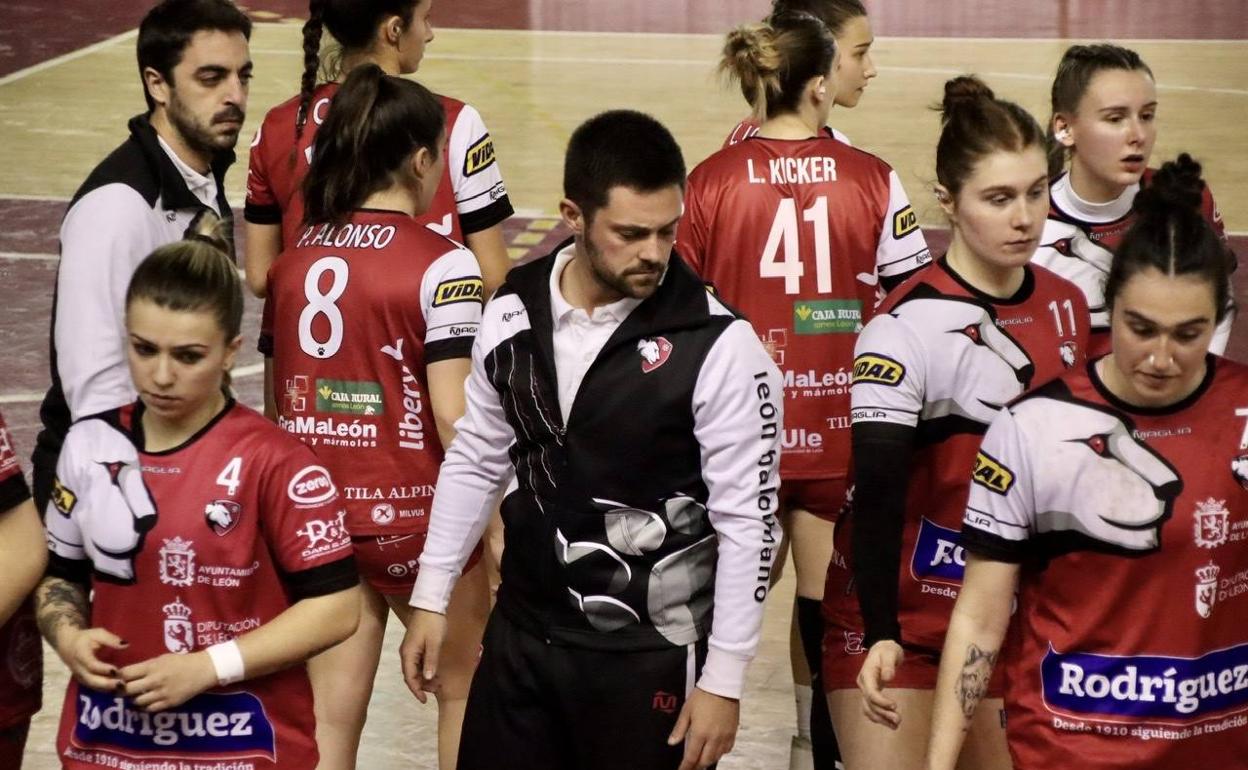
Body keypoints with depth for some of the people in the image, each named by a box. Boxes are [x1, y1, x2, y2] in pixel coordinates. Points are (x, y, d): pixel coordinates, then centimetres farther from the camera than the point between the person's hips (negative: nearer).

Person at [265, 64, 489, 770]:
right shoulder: (440, 264, -14)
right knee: (466, 688, 18)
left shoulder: (294, 261, 4)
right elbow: (452, 417, -17)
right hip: (410, 515, -5)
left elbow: (281, 393, 10)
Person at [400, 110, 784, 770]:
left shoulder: (719, 348, -15)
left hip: (650, 655, -4)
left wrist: (723, 680, -11)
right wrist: (431, 597, 13)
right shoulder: (513, 312, 0)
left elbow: (747, 522, -11)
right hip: (521, 634, 5)